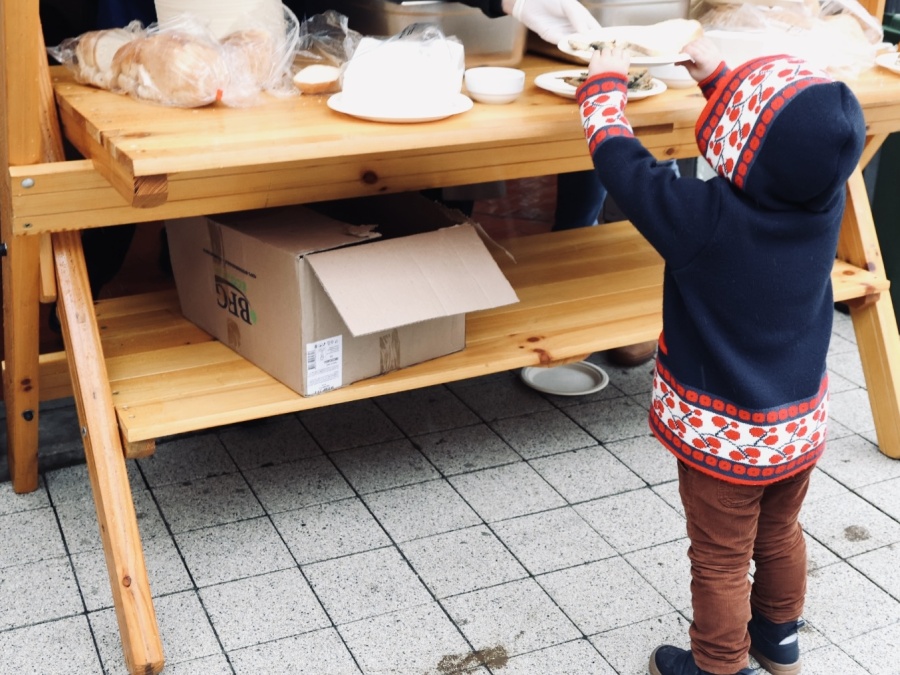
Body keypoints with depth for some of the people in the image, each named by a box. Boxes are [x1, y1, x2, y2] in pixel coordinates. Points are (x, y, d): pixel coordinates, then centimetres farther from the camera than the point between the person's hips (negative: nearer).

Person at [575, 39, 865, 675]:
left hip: (725, 437, -6)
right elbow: (790, 135, 5)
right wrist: (718, 74, 12)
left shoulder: (704, 218, -31)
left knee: (721, 560, 14)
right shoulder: (825, 198, -16)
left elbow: (617, 157, -19)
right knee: (781, 534, 28)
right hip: (801, 425, 6)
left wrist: (606, 83, -2)